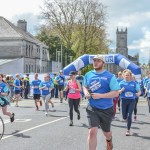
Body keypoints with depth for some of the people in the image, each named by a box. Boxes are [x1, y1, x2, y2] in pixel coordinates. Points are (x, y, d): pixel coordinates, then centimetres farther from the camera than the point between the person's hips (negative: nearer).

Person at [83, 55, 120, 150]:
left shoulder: (110, 77, -12)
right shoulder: (88, 75, 2)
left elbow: (116, 93, -15)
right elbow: (85, 86, 20)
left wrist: (100, 95, -23)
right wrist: (86, 92, -4)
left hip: (106, 109, -1)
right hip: (92, 108, 1)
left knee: (106, 131, 20)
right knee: (92, 131, -15)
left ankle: (109, 140, 57)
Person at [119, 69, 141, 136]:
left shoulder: (134, 83, 1)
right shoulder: (121, 83, 1)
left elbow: (139, 91, 4)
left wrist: (138, 94, -18)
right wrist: (121, 90, -21)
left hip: (132, 101, -1)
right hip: (124, 100, 1)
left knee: (129, 116, -9)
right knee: (124, 117, 7)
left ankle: (128, 130, 3)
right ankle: (128, 120, 43)